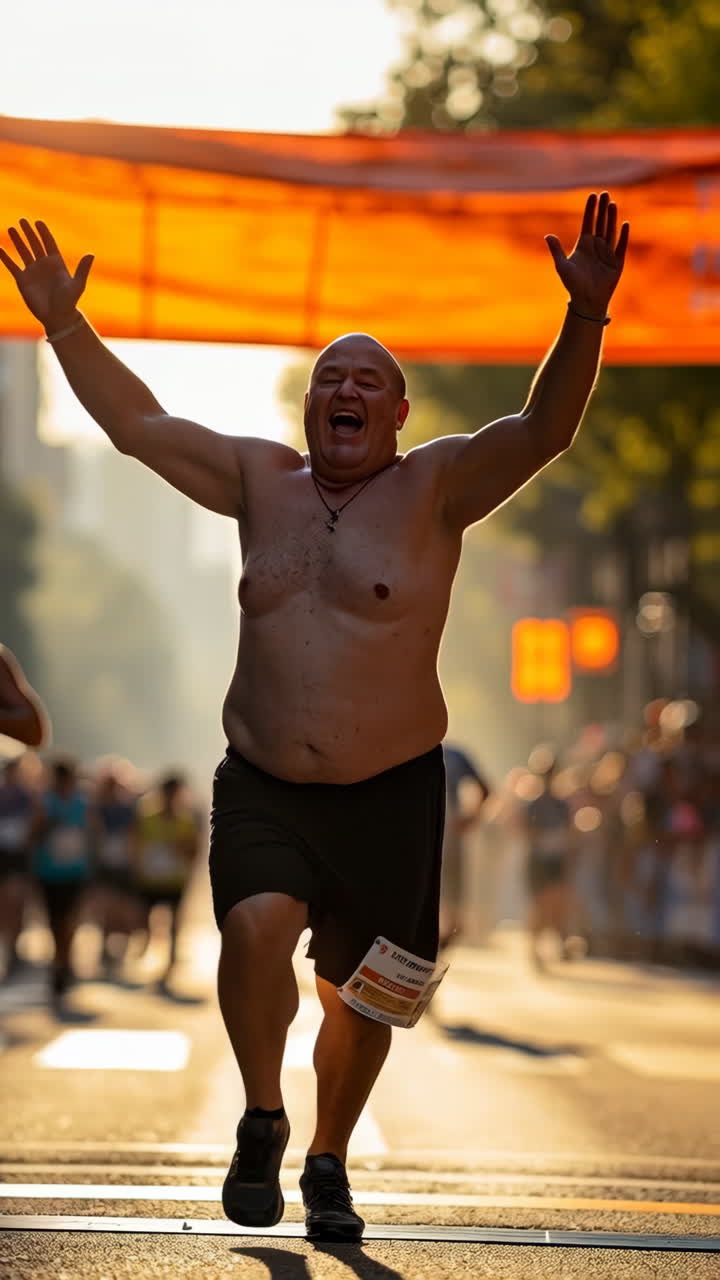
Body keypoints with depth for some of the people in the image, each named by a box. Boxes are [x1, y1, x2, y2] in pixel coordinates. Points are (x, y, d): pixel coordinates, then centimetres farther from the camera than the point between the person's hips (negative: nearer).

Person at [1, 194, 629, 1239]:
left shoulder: (436, 488, -3)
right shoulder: (261, 479, 7)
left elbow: (545, 429, -17)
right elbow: (139, 424, 13)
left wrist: (585, 317, -31)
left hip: (390, 796, -1)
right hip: (262, 787, 1)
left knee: (360, 1000, 6)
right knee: (257, 925, -26)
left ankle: (329, 1164, 32)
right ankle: (262, 1122, -3)